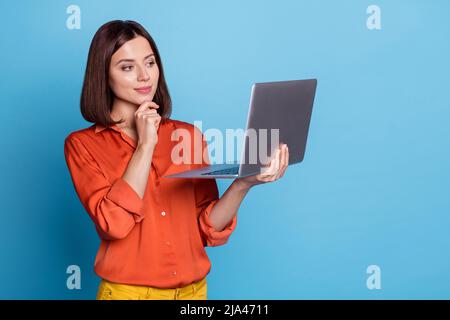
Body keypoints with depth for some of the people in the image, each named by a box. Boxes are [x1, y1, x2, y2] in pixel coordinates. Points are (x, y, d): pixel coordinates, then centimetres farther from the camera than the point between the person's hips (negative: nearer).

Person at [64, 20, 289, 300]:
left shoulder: (189, 135, 2)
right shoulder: (82, 145, -5)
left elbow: (210, 230, -2)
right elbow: (114, 223, -18)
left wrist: (243, 183, -18)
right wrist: (145, 144, -14)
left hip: (194, 291, 3)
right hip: (128, 292, -2)